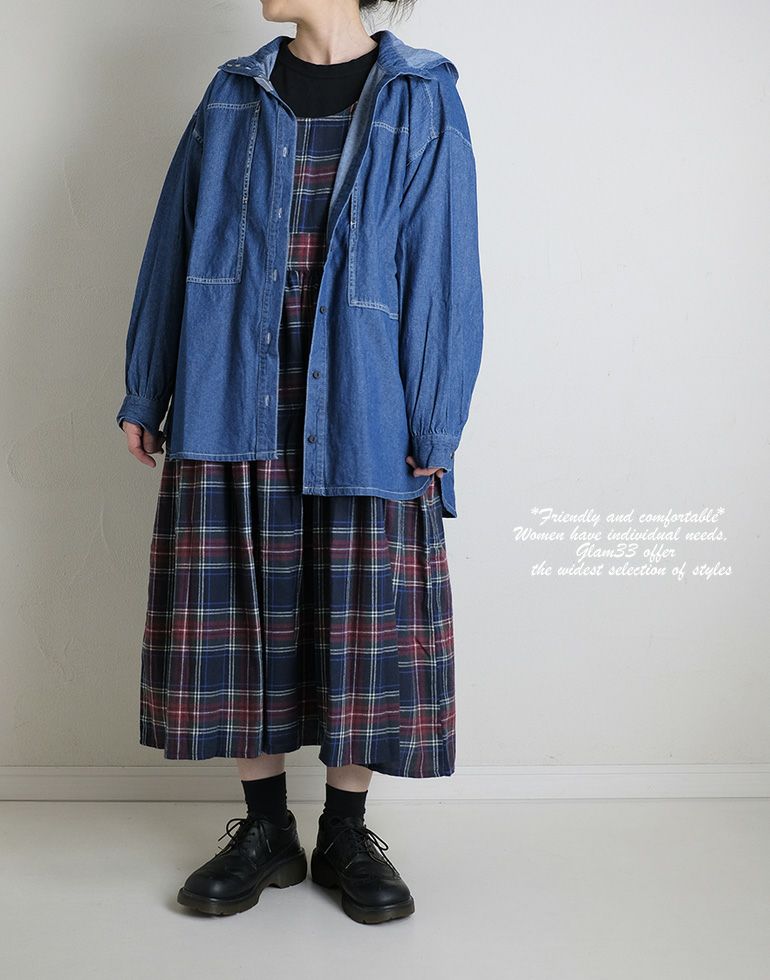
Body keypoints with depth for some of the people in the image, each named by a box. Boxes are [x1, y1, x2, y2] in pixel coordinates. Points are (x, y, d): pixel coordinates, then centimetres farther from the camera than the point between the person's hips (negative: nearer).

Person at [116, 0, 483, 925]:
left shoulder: (422, 101, 2)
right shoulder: (233, 95, 12)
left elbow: (443, 270, -2)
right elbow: (173, 248, 12)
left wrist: (435, 429, -7)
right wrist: (145, 394, 10)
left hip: (361, 414, -2)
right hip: (234, 411, 3)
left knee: (364, 626, 3)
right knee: (240, 616, 5)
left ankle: (346, 834, 22)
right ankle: (265, 831, 22)